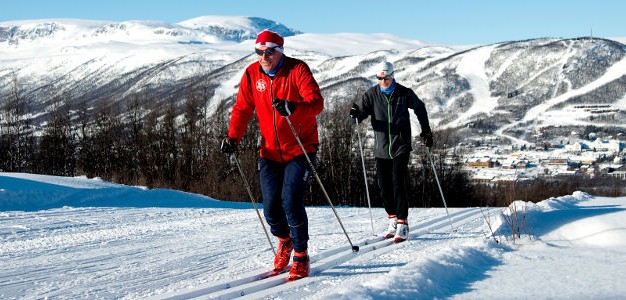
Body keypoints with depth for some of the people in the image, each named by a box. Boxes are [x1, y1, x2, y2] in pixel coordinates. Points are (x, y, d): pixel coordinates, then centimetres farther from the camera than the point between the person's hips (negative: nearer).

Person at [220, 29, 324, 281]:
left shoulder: (297, 69, -12)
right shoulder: (252, 74, 0)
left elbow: (317, 102, -23)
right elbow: (242, 108, 3)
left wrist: (293, 108, -42)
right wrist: (233, 137, -12)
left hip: (301, 148, -4)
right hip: (270, 151, 4)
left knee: (291, 201, -16)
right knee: (271, 208, 2)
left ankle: (301, 257, 2)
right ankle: (285, 241, 34)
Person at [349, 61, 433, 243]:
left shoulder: (404, 94, -2)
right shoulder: (372, 94, 1)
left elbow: (420, 109, 13)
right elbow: (361, 110, -3)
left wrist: (426, 132, 16)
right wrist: (355, 113, -27)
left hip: (401, 147, -3)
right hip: (382, 148, 3)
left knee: (398, 183, -12)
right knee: (384, 185, 5)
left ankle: (402, 224, -9)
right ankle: (392, 220, 22)